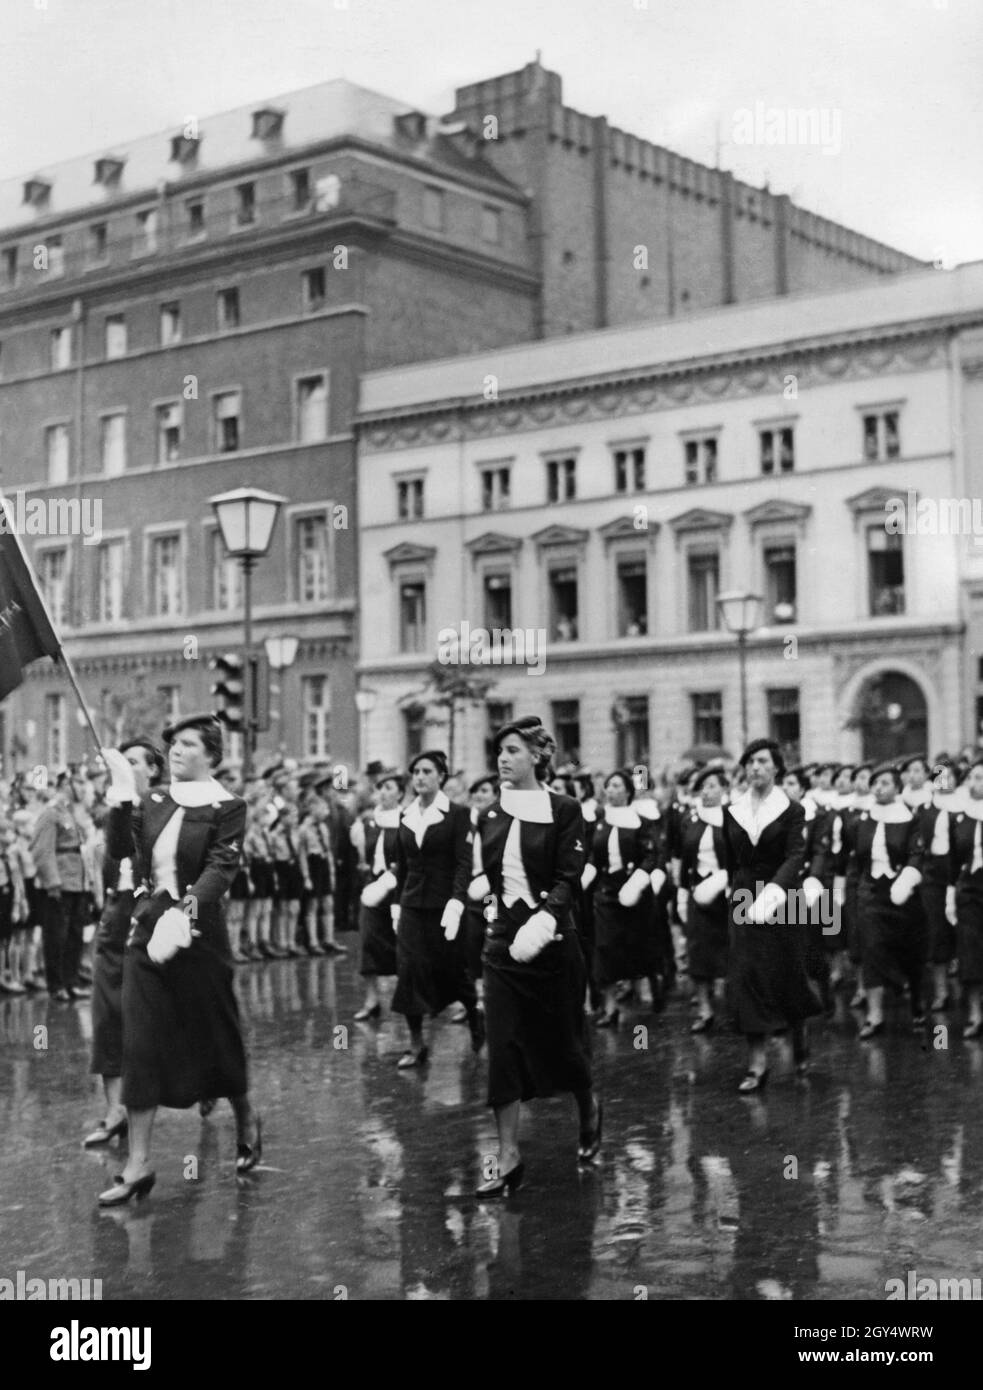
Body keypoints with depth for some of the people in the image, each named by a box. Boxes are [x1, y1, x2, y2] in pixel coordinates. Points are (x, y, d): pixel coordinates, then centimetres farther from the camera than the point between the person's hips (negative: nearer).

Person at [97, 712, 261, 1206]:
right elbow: (119, 849, -2)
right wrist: (122, 797, -16)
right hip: (146, 934, 4)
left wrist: (183, 913, -32)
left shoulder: (227, 808, -6)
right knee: (140, 1047, -1)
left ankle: (246, 1121, 36)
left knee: (214, 1039, 9)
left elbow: (221, 870, -18)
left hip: (197, 937, -4)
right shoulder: (153, 804, 9)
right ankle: (138, 1165, 4)